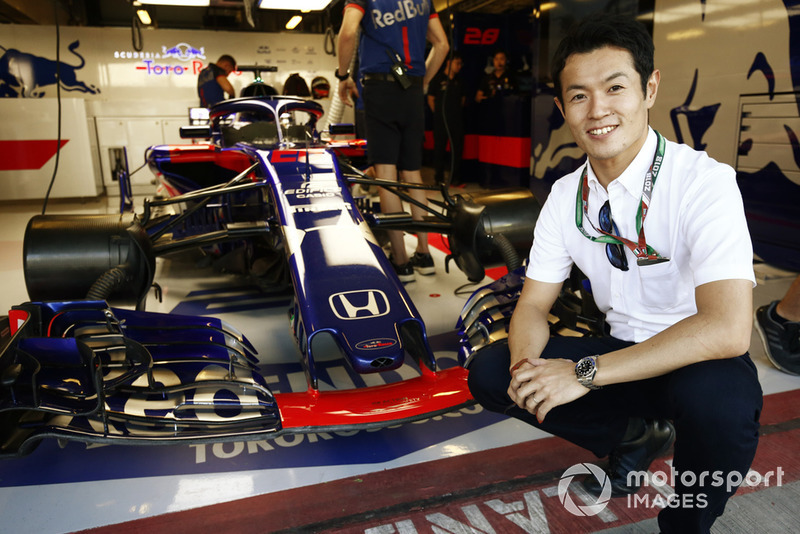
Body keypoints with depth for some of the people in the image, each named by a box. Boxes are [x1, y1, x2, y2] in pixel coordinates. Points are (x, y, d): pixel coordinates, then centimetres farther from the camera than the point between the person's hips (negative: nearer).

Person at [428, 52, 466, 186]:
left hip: (457, 119, 4)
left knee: (457, 149, 3)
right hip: (441, 119, -4)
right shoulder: (437, 78, 1)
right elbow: (430, 99, 2)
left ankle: (455, 178, 11)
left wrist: (458, 111, 11)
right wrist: (438, 113, 0)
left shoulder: (459, 80, 15)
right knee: (440, 148, -2)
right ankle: (439, 178, 5)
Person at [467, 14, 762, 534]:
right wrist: (526, 367, -22)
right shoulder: (566, 196, -3)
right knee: (489, 373, -8)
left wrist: (586, 372, -32)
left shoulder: (704, 182, -21)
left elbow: (727, 329, -31)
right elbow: (533, 306, 0)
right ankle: (635, 434, 12)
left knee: (716, 398, -38)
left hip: (699, 363, -4)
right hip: (623, 353, 5)